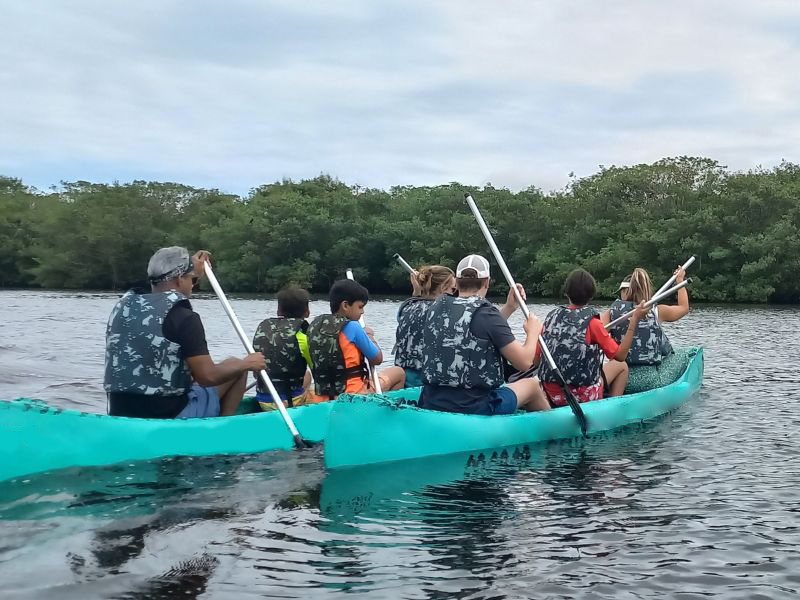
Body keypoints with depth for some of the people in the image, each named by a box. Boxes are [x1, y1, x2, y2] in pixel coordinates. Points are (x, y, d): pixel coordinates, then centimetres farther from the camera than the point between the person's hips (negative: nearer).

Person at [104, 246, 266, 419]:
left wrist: (193, 270, 33)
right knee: (235, 366, 11)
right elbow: (207, 376, -18)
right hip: (170, 417, -7)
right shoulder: (184, 318, -15)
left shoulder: (123, 306, 5)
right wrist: (247, 363, -1)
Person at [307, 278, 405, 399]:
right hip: (353, 393, -7)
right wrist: (370, 337, 14)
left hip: (323, 397, 7)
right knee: (398, 372, 13)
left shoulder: (314, 326, 7)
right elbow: (377, 359, -5)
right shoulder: (352, 326, -12)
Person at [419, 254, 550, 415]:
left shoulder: (436, 307, 4)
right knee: (532, 384, 21)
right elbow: (524, 362, -12)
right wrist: (533, 332, 6)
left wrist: (509, 308, 18)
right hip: (476, 409, -6)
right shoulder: (486, 313, -15)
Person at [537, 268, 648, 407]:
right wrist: (634, 320, -7)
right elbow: (620, 355, -8)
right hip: (584, 396, -5)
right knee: (621, 366, 21)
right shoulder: (592, 322, -13)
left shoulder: (551, 316, 0)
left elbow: (537, 357, 4)